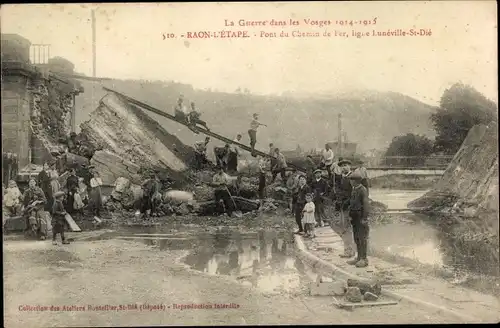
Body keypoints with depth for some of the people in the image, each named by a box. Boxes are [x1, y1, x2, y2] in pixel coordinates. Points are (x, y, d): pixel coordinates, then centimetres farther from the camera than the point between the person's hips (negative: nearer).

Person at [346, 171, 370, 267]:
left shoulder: (363, 190, -14)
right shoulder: (354, 190, 14)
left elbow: (366, 204, -18)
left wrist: (364, 218, -22)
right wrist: (351, 216, 16)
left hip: (361, 217, -9)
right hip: (355, 217, 9)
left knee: (362, 238, -6)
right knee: (356, 238, 11)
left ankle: (364, 259, -2)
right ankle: (359, 258, 18)